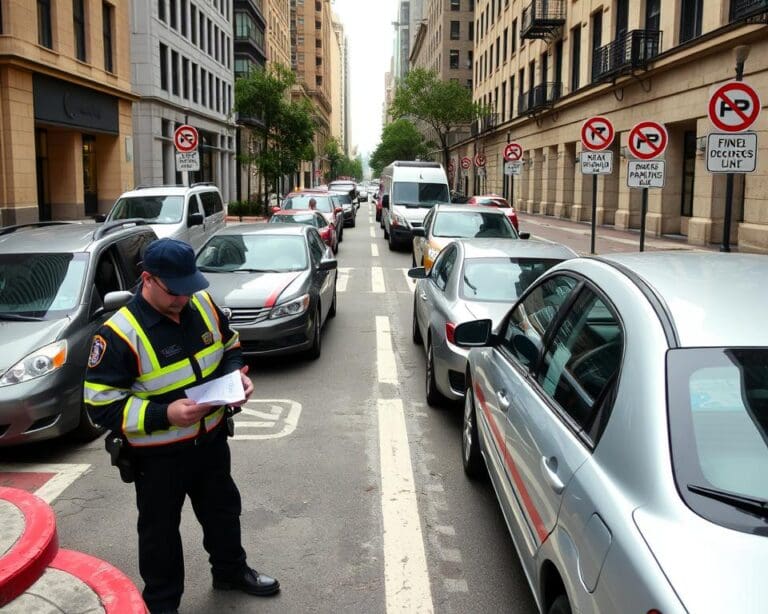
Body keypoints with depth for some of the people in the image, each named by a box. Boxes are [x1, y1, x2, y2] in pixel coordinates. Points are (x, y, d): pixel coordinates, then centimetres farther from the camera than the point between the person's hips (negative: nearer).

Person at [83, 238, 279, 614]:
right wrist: (165, 415, -32)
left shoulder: (202, 304, -6)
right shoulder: (119, 333, -25)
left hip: (210, 439, 6)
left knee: (223, 509, 25)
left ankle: (230, 571, 50)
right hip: (157, 454, -6)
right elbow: (101, 406, -23)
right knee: (160, 530, 13)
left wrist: (236, 374, -9)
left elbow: (229, 345, 12)